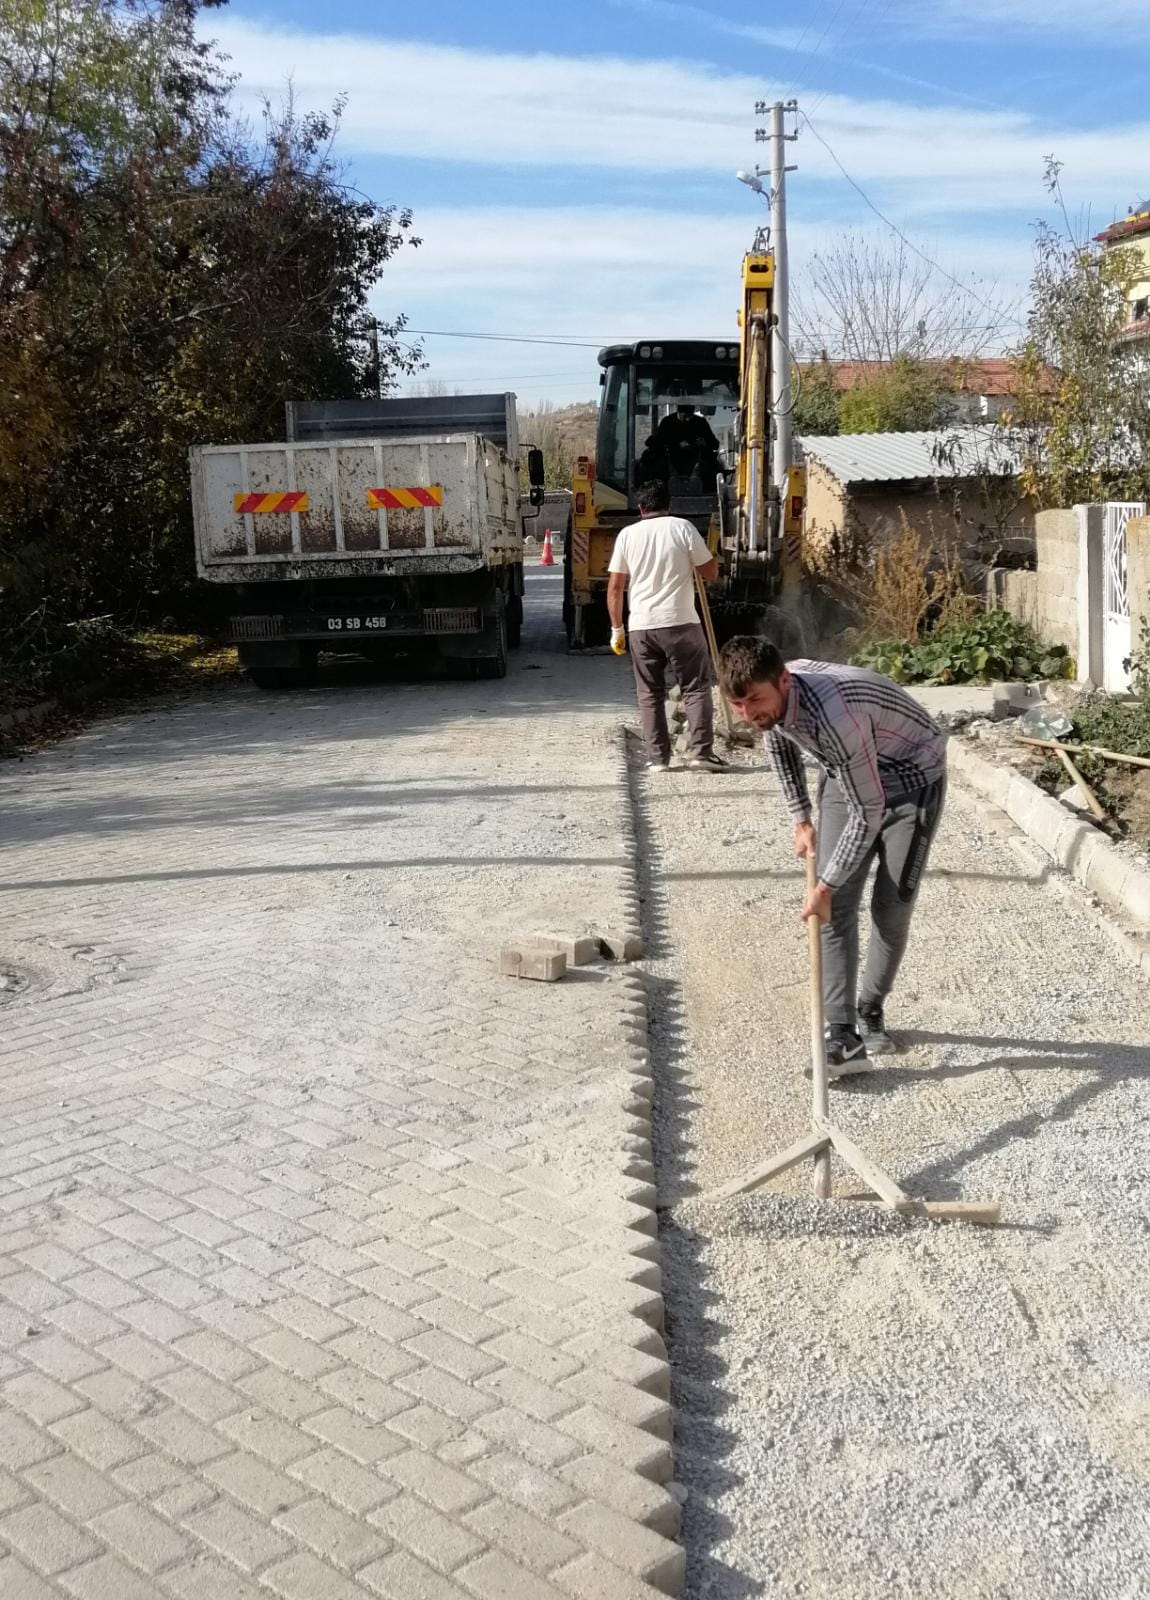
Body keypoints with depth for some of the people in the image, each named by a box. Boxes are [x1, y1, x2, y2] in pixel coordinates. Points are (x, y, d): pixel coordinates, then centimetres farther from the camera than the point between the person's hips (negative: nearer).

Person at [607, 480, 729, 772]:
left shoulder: (627, 534, 6)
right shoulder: (682, 527, 0)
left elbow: (615, 587, 6)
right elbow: (710, 572, 3)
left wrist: (616, 629, 13)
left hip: (641, 627, 2)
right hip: (680, 622, -2)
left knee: (649, 694, 10)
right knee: (696, 688, 5)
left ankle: (658, 757, 9)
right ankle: (702, 752, -1)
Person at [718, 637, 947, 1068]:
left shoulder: (833, 714, -42)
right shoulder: (770, 698, -19)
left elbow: (867, 814, -34)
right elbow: (779, 740, 8)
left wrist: (824, 886, -27)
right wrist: (801, 819, 11)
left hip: (912, 777, -6)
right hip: (847, 775, 6)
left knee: (891, 908, -7)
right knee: (837, 907, -5)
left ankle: (871, 1011, 16)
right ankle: (842, 1033, -4)